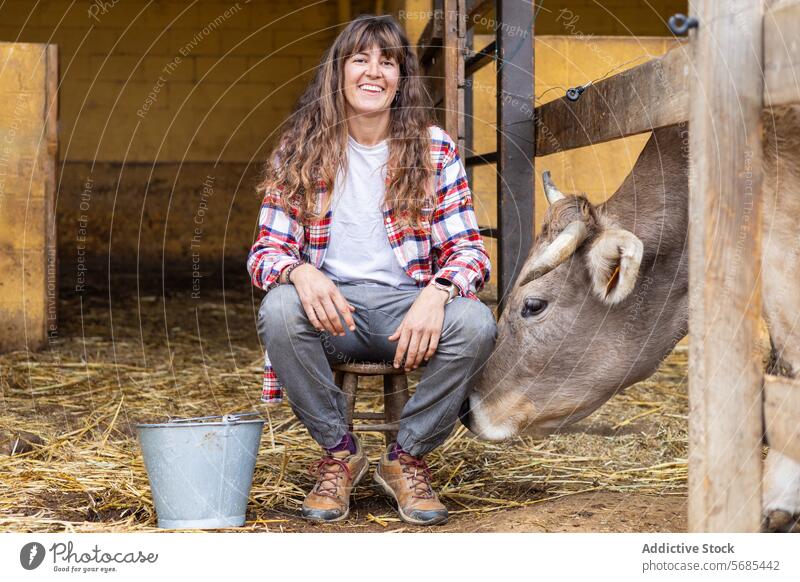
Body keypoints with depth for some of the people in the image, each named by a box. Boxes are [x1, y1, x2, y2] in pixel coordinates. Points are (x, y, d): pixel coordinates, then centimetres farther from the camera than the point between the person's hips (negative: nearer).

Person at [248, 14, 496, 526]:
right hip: (330, 305, 0)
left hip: (408, 307, 0)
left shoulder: (434, 149, 3)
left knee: (476, 323, -31)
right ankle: (339, 451, -8)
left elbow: (469, 249, -1)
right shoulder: (300, 151, 3)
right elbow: (266, 251, -1)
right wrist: (299, 272, -27)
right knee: (278, 310, -33)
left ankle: (408, 457, -5)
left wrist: (436, 294, -25)